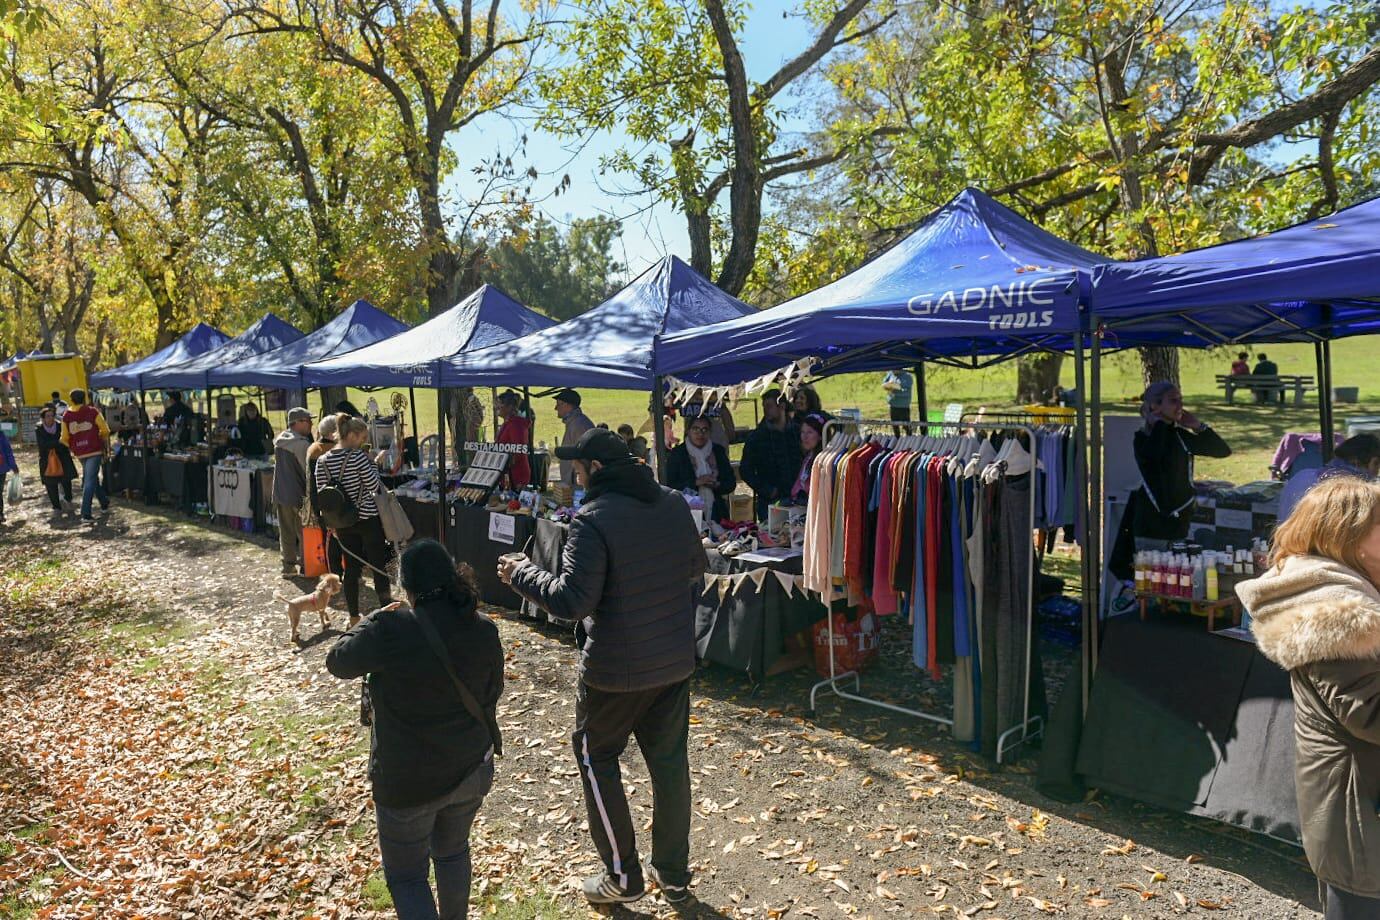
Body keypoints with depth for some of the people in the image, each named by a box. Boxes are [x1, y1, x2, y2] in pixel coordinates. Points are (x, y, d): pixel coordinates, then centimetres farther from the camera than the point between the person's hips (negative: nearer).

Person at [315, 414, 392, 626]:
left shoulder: (322, 460, 2)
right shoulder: (357, 456, -16)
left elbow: (321, 495, 6)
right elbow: (374, 485, -12)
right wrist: (372, 463, 0)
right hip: (368, 519, -5)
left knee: (351, 568, 12)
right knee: (379, 567, 4)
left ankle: (354, 617, 18)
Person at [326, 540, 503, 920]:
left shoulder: (392, 630, -24)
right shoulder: (484, 630, -8)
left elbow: (338, 662, -5)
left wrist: (373, 619, 7)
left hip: (409, 781, -5)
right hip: (472, 770, 5)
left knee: (406, 874, 14)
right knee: (453, 851, 28)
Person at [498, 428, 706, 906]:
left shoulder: (593, 520, -21)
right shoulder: (674, 504, 0)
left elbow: (572, 600, -22)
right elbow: (696, 567, 14)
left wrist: (521, 573, -8)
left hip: (617, 669, -6)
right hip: (676, 660, 6)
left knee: (596, 758, 14)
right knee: (669, 759, 17)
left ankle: (622, 876, 22)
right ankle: (673, 873, 30)